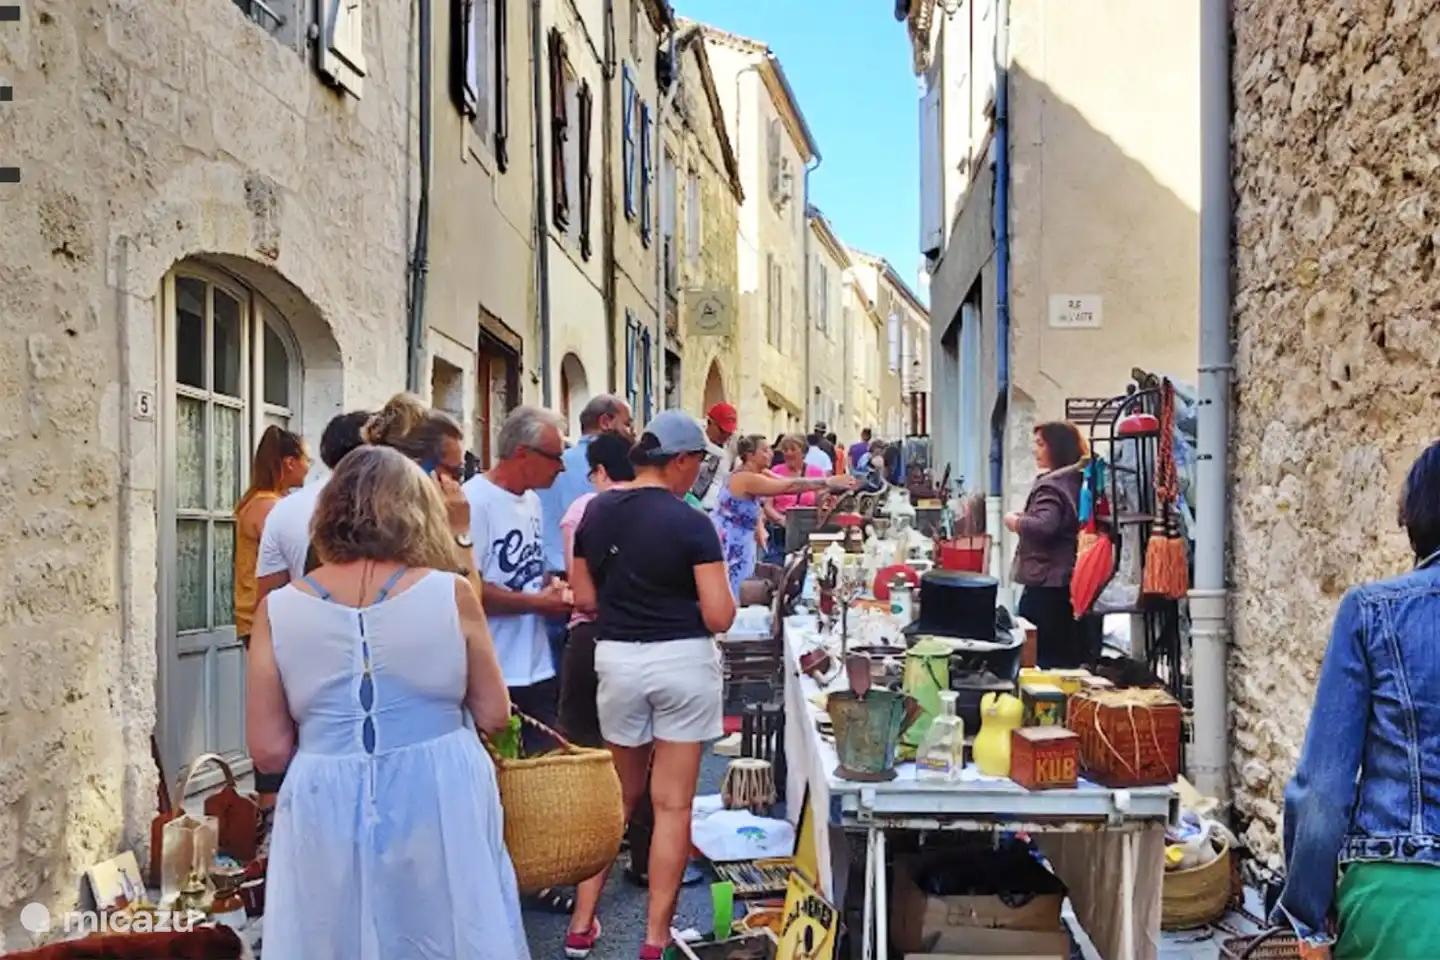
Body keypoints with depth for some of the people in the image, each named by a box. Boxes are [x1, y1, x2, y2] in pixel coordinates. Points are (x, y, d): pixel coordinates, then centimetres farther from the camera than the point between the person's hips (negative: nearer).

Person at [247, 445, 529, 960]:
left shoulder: (277, 610, -2)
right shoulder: (451, 593, -5)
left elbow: (269, 750, 1)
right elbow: (494, 715, 4)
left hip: (326, 814, 1)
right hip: (440, 807, -1)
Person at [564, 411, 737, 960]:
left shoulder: (596, 513, 2)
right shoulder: (691, 523, -13)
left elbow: (584, 598, 8)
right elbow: (719, 617, -13)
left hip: (617, 659, 5)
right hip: (682, 661, -4)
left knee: (618, 796, 20)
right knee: (672, 805, 6)